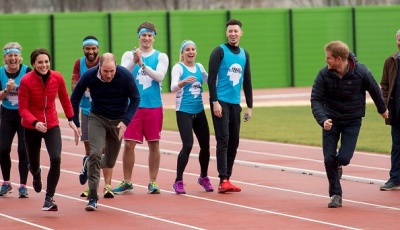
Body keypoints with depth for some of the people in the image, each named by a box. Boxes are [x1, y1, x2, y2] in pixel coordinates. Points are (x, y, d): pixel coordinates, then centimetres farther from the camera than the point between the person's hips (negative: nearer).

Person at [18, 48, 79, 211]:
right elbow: (23, 109, -16)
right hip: (32, 128, -1)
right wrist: (35, 123, -31)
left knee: (56, 159, -20)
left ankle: (49, 198, -10)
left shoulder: (57, 78, -8)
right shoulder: (26, 81, -17)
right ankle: (36, 175, 53)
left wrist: (70, 119, 13)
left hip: (52, 126, 1)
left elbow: (64, 98, 9)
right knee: (34, 165, 12)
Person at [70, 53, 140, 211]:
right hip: (97, 118, -1)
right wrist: (76, 124, -8)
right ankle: (93, 197, -16)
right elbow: (74, 99, -7)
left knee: (111, 158, 11)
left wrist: (125, 121, -18)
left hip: (118, 121, 1)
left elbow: (135, 99, -7)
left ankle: (107, 183, 46)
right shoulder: (89, 76, -21)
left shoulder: (125, 76, -21)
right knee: (95, 154, -19)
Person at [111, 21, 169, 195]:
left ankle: (153, 182, 11)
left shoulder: (161, 57, 4)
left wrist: (142, 64, -23)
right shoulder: (128, 55, 6)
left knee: (154, 145, 3)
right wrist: (134, 62, -26)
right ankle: (127, 182, 8)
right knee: (128, 144, -1)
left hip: (154, 107, 0)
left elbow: (159, 76, -11)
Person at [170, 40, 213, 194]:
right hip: (184, 112, -6)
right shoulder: (178, 67, -6)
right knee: (187, 145, -16)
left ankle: (203, 177, 30)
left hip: (199, 112, 6)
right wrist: (184, 82, -40)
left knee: (205, 145, 8)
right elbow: (173, 87, -20)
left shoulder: (199, 67, 10)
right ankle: (178, 181, -6)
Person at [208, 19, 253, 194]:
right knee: (223, 140, -11)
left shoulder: (244, 55, 14)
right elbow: (211, 78, -9)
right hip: (220, 103, -6)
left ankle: (227, 179, 13)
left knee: (234, 142, 6)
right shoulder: (219, 52, -4)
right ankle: (223, 181, -14)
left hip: (235, 104, 6)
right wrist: (215, 102, -16)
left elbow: (247, 82, 19)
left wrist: (249, 106, 15)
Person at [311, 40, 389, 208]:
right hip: (331, 120, 1)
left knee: (344, 158, -11)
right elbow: (316, 99, -16)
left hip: (352, 120, -1)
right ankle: (335, 194, 13)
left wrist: (382, 110, 17)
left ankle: (338, 166, 28)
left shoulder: (360, 72, -18)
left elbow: (375, 90, 1)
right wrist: (323, 119, -33)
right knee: (329, 159, -5)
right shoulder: (324, 74, -17)